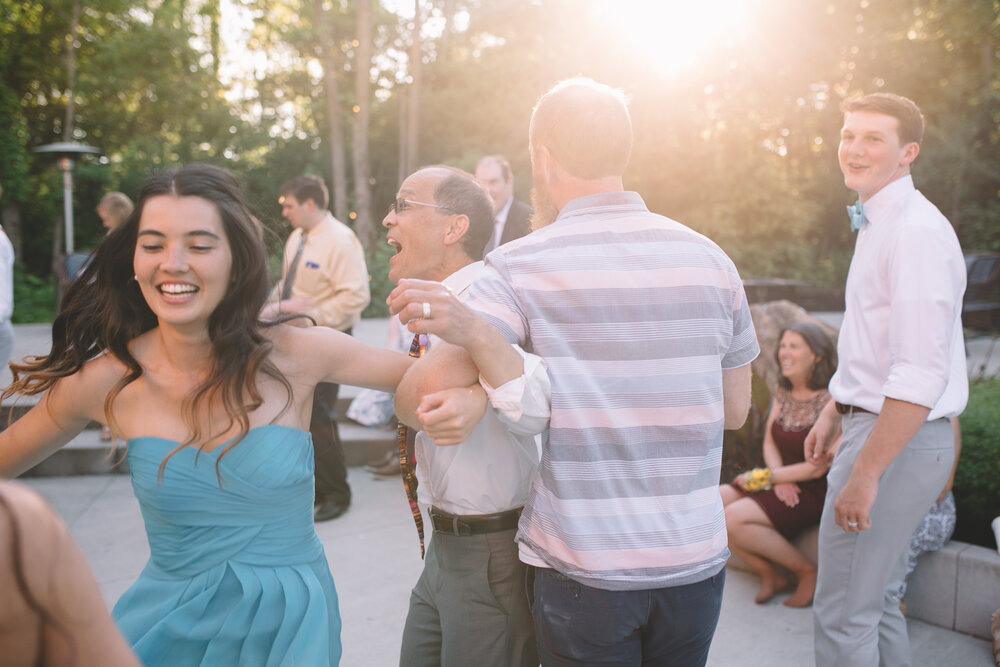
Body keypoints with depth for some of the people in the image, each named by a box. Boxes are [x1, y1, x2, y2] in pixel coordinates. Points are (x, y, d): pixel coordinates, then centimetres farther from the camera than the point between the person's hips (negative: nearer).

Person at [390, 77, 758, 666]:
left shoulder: (519, 268, -12)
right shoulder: (710, 258, 0)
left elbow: (416, 400, -20)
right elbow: (734, 409, 9)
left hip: (582, 568, -3)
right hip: (697, 560, 4)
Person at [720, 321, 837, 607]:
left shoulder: (829, 401, -17)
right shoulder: (782, 392, 6)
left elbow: (818, 467, -17)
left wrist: (766, 477, -12)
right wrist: (780, 480, -8)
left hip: (814, 493, -8)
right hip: (781, 482, 8)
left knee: (734, 518, -26)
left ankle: (807, 571, -6)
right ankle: (770, 575, -1)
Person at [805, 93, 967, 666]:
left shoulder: (915, 232, -19)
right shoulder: (878, 225, 13)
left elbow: (921, 375, -26)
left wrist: (866, 473, -26)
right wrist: (834, 413, 24)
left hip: (900, 441, -10)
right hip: (874, 425, 10)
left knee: (842, 616, -3)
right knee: (878, 600, 21)